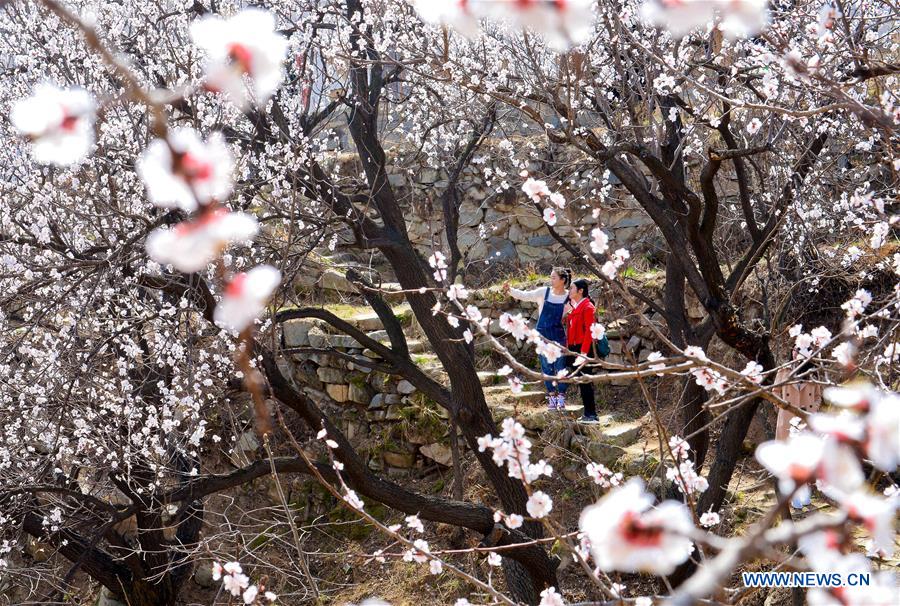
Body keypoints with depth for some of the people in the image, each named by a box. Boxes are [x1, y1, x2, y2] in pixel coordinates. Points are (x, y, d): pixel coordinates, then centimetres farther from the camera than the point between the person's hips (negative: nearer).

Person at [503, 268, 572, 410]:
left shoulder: (569, 296, -6)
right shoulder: (544, 292, -3)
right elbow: (525, 295, -8)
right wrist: (510, 290, -21)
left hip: (559, 336, -2)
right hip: (543, 336, 2)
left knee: (560, 367, 1)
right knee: (547, 367, 7)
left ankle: (561, 397, 10)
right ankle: (551, 396, 15)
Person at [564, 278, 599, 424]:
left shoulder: (587, 307, -11)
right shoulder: (574, 307, 15)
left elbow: (589, 331, -19)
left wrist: (584, 352, -24)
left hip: (583, 349, -9)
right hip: (573, 348, 9)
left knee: (585, 382, -8)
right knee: (580, 382, 11)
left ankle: (591, 415, -5)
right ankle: (588, 413, 17)